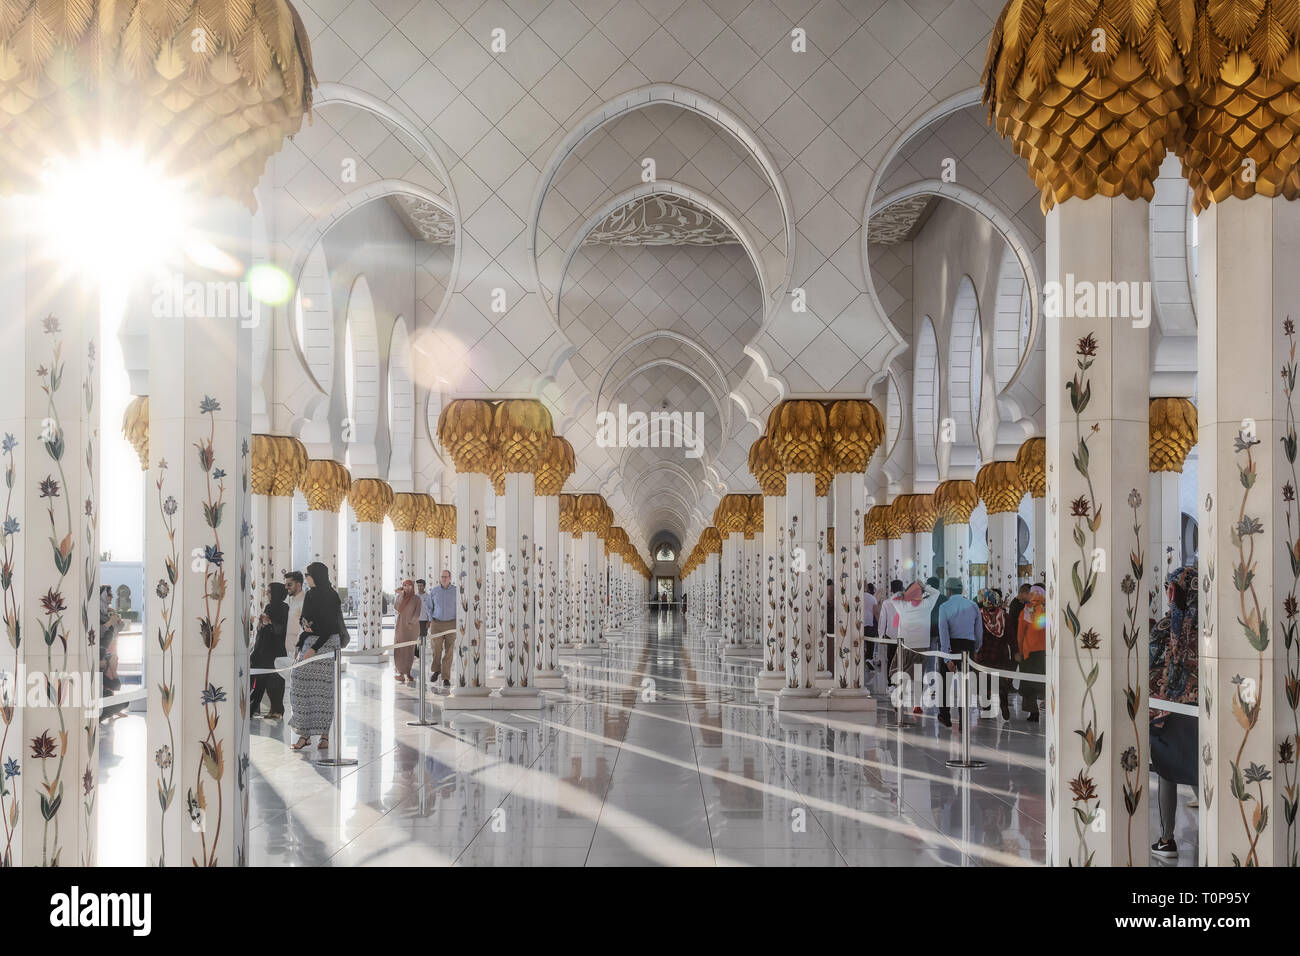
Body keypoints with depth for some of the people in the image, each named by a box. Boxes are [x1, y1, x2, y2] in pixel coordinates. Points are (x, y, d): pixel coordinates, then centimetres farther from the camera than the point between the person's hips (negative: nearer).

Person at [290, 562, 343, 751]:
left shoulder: (331, 597, -10)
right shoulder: (310, 595, 13)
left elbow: (331, 627, -15)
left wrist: (314, 649, -18)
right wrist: (300, 646, 5)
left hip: (326, 644, -7)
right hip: (309, 643, 7)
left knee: (323, 690, -5)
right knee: (303, 688, 1)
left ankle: (325, 735, 0)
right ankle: (305, 734, 5)